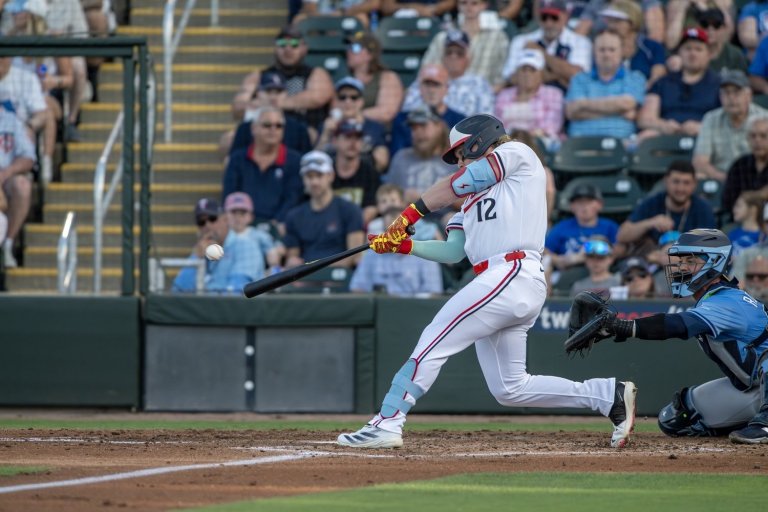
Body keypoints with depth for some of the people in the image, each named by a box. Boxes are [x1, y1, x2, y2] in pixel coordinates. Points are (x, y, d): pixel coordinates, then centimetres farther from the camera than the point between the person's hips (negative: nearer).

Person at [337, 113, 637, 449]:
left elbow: (453, 186, 1)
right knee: (510, 389, 6)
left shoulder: (517, 154, 7)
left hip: (512, 274, -9)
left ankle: (387, 423, -15)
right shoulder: (473, 198, 30)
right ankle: (610, 395, 9)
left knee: (433, 341, -13)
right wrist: (402, 244, 8)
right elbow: (452, 252, 19)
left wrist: (410, 214, 4)